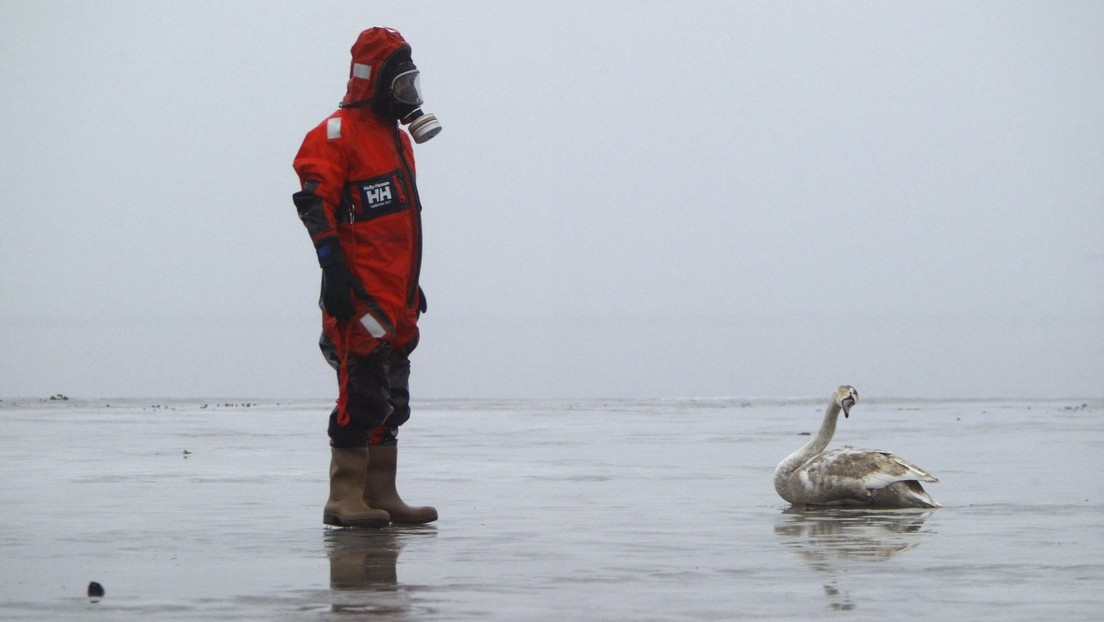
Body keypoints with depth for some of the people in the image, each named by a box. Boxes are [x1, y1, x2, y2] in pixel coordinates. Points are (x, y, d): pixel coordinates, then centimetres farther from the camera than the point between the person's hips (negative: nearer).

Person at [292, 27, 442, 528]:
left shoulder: (397, 138, 21)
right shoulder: (338, 134, -8)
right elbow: (315, 204, -16)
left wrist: (412, 284, 26)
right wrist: (333, 269, -23)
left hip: (396, 298, 10)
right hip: (360, 296, -9)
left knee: (390, 403, 11)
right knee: (361, 397, -11)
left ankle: (380, 496, 16)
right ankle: (345, 500, -8)